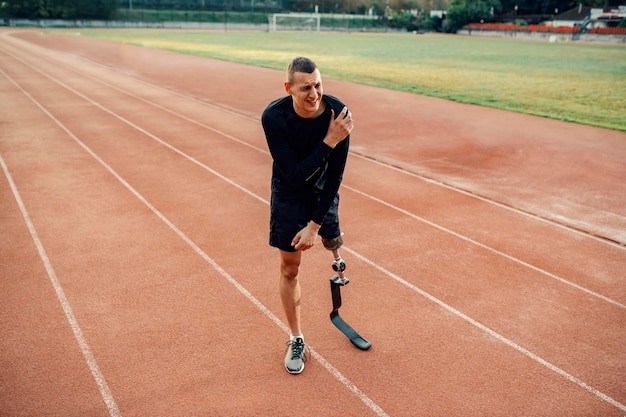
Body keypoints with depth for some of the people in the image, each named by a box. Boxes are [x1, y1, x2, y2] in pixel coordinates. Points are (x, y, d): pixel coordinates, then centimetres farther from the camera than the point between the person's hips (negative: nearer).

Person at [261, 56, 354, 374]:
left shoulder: (338, 112, -24)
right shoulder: (274, 116, -29)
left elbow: (335, 175, -20)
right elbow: (296, 175, -29)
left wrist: (315, 224, -20)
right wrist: (330, 141, -37)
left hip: (323, 190, 2)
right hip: (289, 193, -1)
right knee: (289, 269, 3)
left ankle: (330, 237, 57)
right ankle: (296, 340, 20)